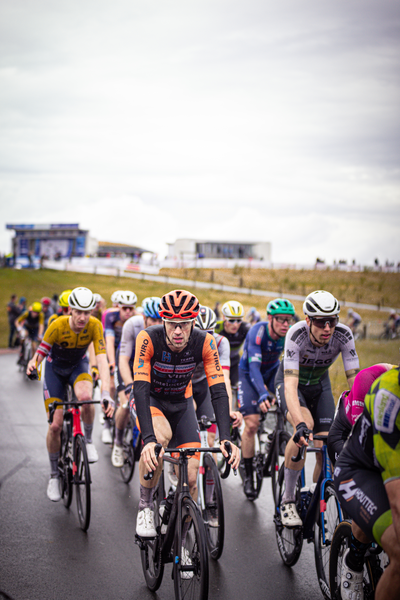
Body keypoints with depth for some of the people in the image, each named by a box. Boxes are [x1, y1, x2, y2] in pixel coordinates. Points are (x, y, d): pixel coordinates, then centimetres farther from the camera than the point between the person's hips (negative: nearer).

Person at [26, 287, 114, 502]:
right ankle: (54, 475, 14)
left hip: (78, 366, 1)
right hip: (55, 369, -1)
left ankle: (88, 441, -7)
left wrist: (106, 394, -44)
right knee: (55, 425, -7)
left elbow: (102, 360, -32)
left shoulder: (95, 326, -27)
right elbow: (41, 351, -22)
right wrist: (33, 364, -46)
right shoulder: (58, 325, -29)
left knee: (85, 397, -35)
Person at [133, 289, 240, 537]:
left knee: (190, 477, -10)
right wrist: (149, 439, -50)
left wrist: (226, 439, -40)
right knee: (160, 436, -37)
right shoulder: (149, 339, -31)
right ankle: (145, 506, -15)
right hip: (151, 400, -2)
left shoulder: (205, 342, -25)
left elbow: (219, 391, -27)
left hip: (181, 403, 2)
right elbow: (141, 389, -38)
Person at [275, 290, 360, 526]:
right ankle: (288, 499, -17)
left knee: (325, 448, -10)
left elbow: (355, 380, -27)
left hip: (320, 385, 3)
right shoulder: (296, 335, -35)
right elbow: (290, 385, -43)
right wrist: (300, 425, -57)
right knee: (305, 425, -31)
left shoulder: (343, 335, -28)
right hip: (290, 382, -3)